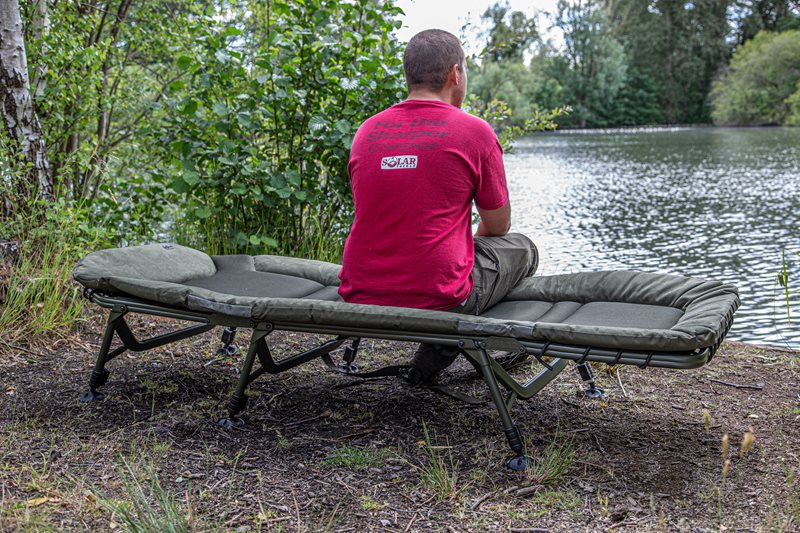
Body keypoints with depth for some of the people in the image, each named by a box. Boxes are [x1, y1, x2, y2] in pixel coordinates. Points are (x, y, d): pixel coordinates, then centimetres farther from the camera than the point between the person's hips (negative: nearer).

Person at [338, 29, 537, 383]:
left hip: (361, 297, 6)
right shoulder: (475, 132, -7)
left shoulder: (366, 132, 7)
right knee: (522, 249, 22)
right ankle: (443, 347, 10)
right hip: (439, 298, -6)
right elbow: (498, 225, 5)